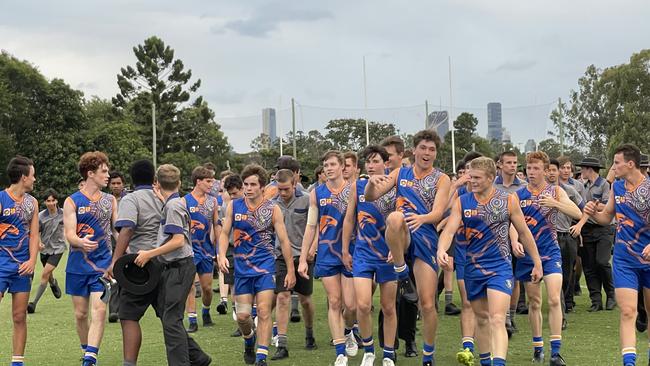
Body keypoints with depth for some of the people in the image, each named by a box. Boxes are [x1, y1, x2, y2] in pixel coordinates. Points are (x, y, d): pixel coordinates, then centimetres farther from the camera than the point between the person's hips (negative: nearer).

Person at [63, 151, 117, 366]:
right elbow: (69, 233, -13)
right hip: (78, 266, -1)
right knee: (81, 314, 8)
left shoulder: (110, 200, 7)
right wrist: (81, 242, -34)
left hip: (103, 265, 1)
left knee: (99, 311, -13)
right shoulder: (72, 201, -3)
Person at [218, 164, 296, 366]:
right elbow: (224, 233, 5)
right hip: (242, 267, 2)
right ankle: (249, 340, 36)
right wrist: (222, 255, -13)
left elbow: (284, 240, 0)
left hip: (265, 266, -2)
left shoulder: (273, 209, -3)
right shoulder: (233, 206, 1)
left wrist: (290, 270, -1)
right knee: (242, 315, 4)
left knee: (264, 311, -10)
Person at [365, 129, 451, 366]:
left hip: (426, 238, 0)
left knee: (427, 304, -2)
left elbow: (438, 213, -9)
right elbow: (370, 197, 6)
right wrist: (372, 182, -18)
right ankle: (400, 268, -17)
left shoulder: (441, 179, 5)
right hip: (403, 236, 0)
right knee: (395, 218, -38)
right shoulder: (400, 173, 11)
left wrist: (422, 218, -32)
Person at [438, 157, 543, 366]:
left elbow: (524, 232, 5)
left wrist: (537, 263, 8)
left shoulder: (508, 200, -3)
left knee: (497, 320, -17)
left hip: (499, 268, -3)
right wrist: (442, 249, -33)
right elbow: (450, 229, -13)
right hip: (472, 268, 3)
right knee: (481, 318, 17)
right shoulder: (461, 202, -1)